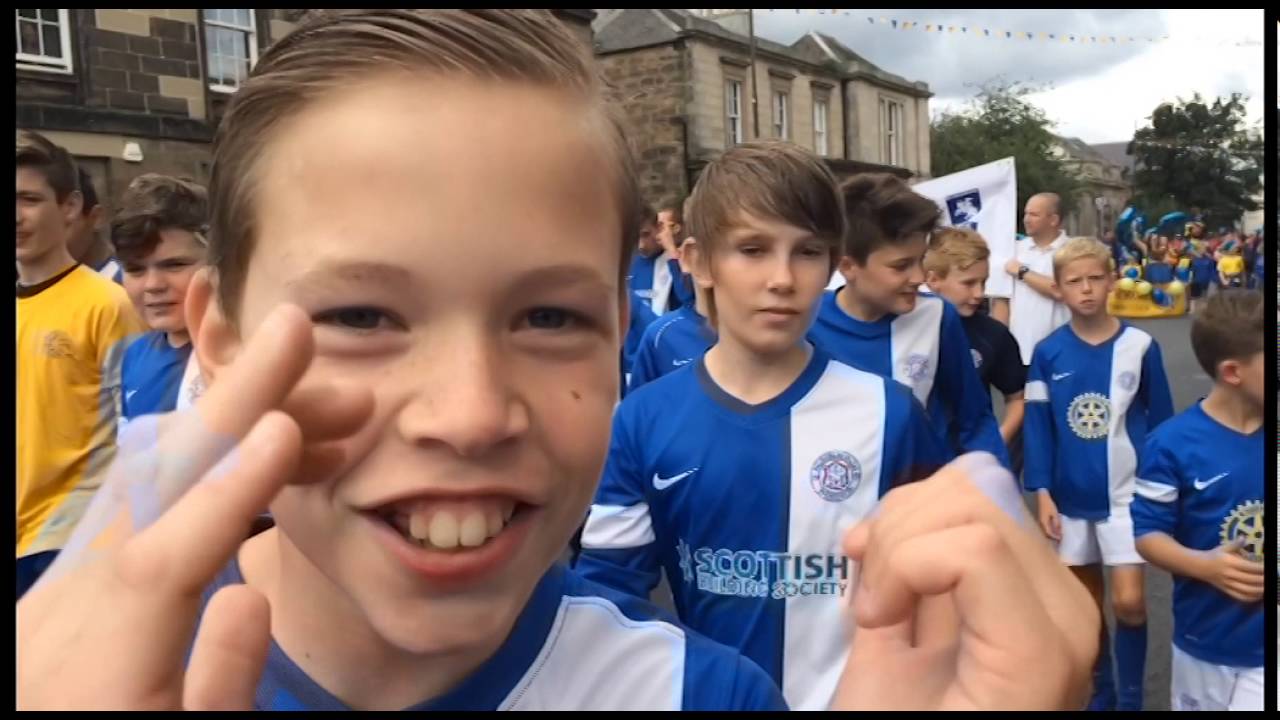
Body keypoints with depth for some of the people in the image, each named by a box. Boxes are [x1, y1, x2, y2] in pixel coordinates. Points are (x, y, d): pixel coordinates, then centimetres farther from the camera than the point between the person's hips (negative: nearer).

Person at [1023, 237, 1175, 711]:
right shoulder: (1048, 353, -5)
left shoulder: (1140, 346, -6)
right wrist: (1042, 493, -6)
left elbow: (1161, 421, 2)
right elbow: (1037, 427, -2)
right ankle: (1099, 692, 32)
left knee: (1128, 601, -6)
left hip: (1127, 493, -1)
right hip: (1070, 496, 2)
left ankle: (1130, 698, 16)